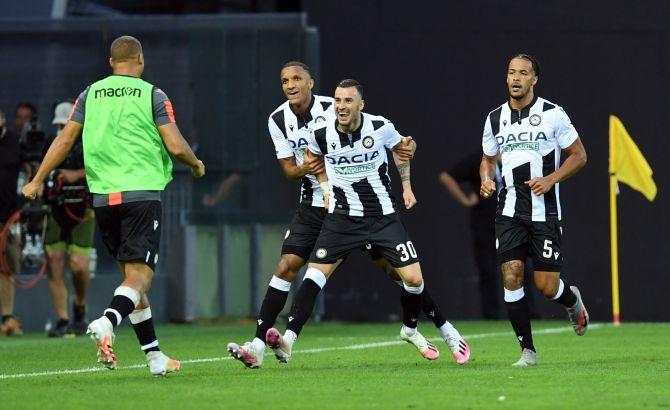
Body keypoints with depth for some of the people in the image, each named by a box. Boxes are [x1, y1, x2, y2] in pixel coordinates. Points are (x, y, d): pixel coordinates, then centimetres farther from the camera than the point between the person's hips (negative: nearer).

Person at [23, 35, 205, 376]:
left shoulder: (90, 95, 10)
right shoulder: (152, 96, 0)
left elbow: (65, 139, 5)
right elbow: (176, 146, -6)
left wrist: (37, 181, 11)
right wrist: (196, 164, 14)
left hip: (103, 195, 4)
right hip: (141, 193, -4)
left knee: (130, 272, 14)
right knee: (140, 274, -8)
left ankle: (154, 356, 16)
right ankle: (107, 323, -37)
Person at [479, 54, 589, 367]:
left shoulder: (553, 114, -4)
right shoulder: (495, 118, 7)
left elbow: (579, 155, 2)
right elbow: (488, 159, 20)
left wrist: (551, 179, -12)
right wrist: (487, 181, -1)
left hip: (545, 212, -3)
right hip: (509, 212, 3)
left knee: (546, 287, -4)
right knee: (511, 277, -10)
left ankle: (571, 299, 34)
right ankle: (527, 350, -1)